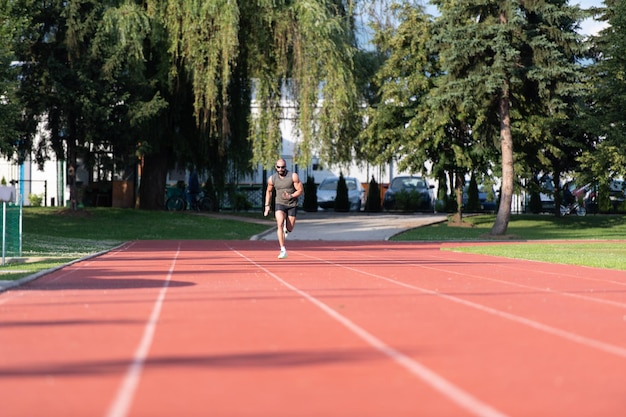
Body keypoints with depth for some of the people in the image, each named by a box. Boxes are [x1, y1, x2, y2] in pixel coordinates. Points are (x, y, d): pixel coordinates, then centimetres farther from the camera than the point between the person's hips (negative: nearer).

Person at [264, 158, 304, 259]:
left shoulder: (293, 176, -12)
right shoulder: (272, 179, -4)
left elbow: (301, 190, -10)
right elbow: (269, 191, 14)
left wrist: (291, 196, -26)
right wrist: (267, 206, 10)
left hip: (292, 205, -1)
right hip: (279, 204, 1)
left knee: (289, 229, 2)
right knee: (279, 224, -23)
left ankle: (286, 227, 44)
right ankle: (283, 250, -24)